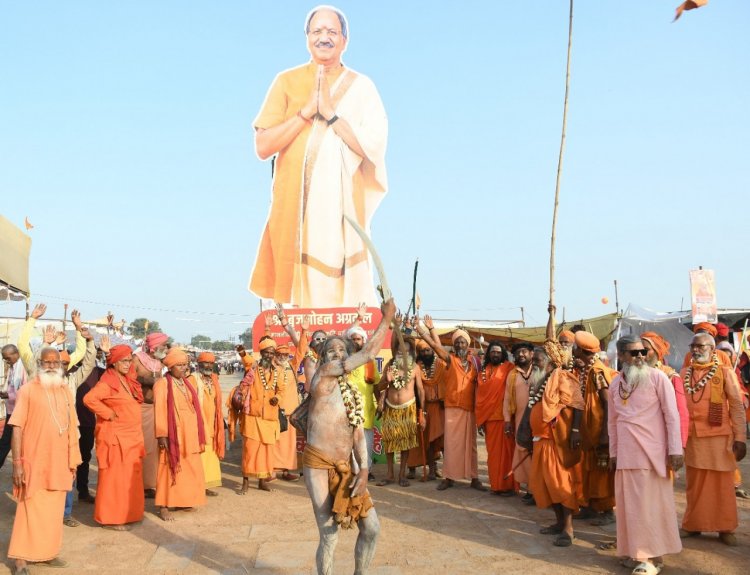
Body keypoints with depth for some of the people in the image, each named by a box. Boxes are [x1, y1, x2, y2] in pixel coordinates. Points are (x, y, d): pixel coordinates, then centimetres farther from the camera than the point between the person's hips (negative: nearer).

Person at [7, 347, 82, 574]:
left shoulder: (65, 391, 8)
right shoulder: (28, 390, -8)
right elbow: (17, 428, -10)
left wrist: (73, 461, 11)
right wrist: (17, 462, -14)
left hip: (59, 462, 5)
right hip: (34, 462, -5)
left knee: (54, 510, 11)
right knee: (30, 510, 0)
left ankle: (48, 551, 23)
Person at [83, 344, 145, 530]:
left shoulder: (127, 380, 11)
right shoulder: (108, 382, -15)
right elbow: (89, 399, -28)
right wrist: (109, 414, -21)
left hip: (131, 436, 8)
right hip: (115, 437, -8)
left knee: (130, 477, 13)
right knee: (114, 477, -2)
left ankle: (126, 514, 24)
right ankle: (111, 518, 6)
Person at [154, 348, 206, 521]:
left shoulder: (186, 383, 13)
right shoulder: (162, 384, -9)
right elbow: (160, 410, -14)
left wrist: (197, 433, 13)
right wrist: (161, 435, -19)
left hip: (189, 433, 7)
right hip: (173, 433, -7)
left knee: (190, 468, 12)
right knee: (170, 468, -4)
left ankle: (184, 501, 24)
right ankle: (164, 506, 2)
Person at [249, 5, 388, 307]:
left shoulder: (361, 87, 7)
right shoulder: (287, 82, 8)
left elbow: (372, 147, -4)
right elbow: (263, 146, 1)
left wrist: (330, 112, -10)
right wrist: (306, 111, -8)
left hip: (342, 206, 0)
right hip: (295, 205, 1)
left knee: (340, 288, -5)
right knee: (297, 283, -4)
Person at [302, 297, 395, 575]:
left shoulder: (353, 394, 15)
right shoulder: (323, 374, -7)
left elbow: (359, 434, 8)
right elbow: (368, 354, -11)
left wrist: (364, 470, -7)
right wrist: (387, 318, -5)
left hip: (346, 467, 7)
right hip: (318, 464, -7)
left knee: (371, 526, 7)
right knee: (329, 536, -5)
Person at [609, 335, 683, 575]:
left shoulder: (657, 377, -6)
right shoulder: (615, 383, 9)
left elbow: (672, 415, -7)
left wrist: (675, 450, -10)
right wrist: (613, 453, 14)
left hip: (652, 451, -5)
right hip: (626, 453, 5)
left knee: (651, 503, 0)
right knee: (629, 503, 8)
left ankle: (652, 556, 10)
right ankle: (636, 550, 21)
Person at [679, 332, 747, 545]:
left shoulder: (725, 373, -1)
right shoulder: (684, 374, 8)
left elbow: (737, 406, -2)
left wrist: (740, 438, -8)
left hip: (719, 437, -3)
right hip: (692, 437, 3)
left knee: (722, 484, 3)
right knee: (694, 484, 9)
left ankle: (726, 528, 13)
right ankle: (693, 525, 20)